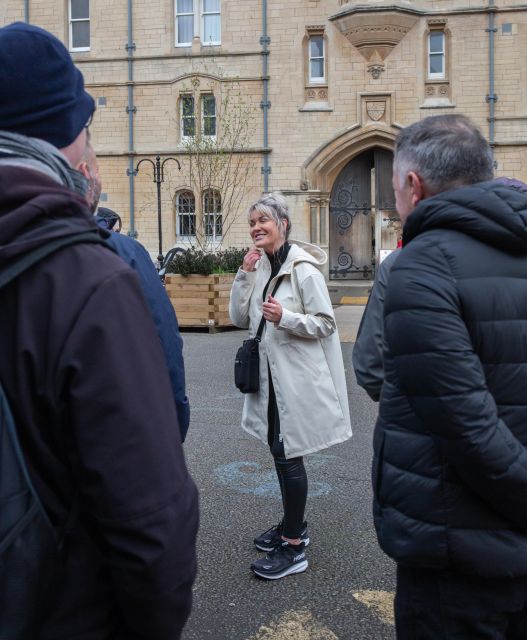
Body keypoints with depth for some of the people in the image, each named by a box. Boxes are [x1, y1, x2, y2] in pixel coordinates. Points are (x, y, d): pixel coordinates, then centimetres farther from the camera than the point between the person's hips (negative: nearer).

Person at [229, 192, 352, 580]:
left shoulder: (303, 268, -14)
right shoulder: (261, 266, 9)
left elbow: (325, 323, -14)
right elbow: (240, 318, 4)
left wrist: (284, 317, -27)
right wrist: (246, 275, -5)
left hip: (297, 378, -8)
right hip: (271, 375, 8)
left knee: (288, 456, -1)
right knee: (280, 452, 18)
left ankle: (294, 548, 13)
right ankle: (294, 524, 37)